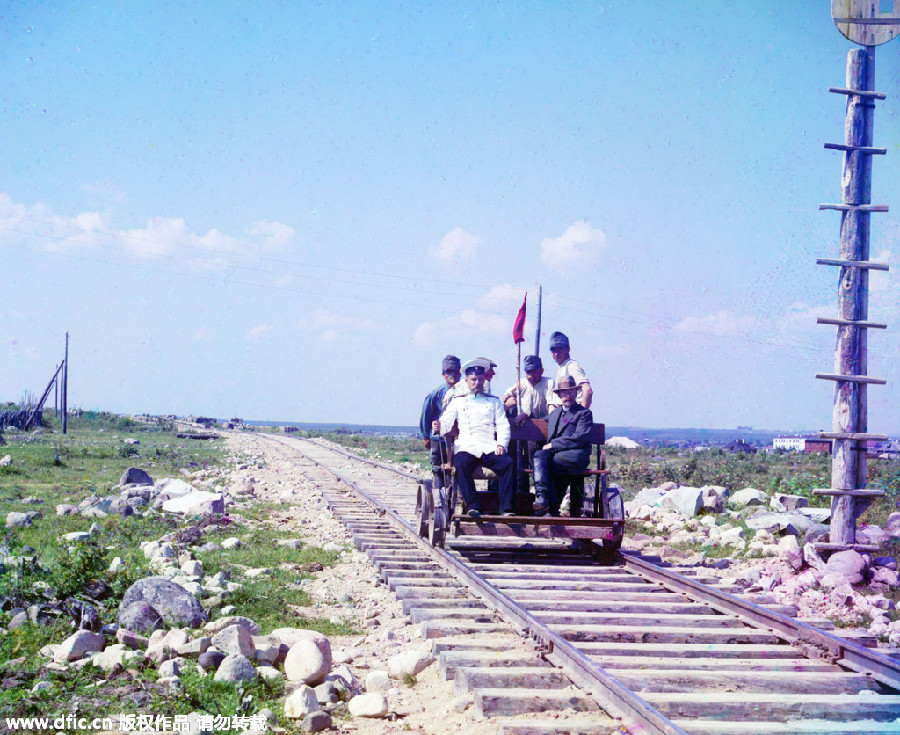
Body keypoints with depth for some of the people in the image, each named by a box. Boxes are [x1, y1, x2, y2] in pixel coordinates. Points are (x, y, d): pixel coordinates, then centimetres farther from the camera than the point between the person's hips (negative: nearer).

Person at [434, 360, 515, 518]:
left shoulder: (494, 401, 24)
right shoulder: (458, 402, 22)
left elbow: (503, 426, 14)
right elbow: (447, 423, 12)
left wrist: (501, 444, -5)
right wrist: (439, 427, -13)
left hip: (490, 448, 1)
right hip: (466, 447, -1)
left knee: (507, 463, -30)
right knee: (461, 465, -35)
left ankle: (506, 508, -31)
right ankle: (472, 506, -37)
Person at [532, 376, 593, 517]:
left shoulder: (584, 413, 8)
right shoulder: (555, 413, 28)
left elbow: (580, 438, -7)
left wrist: (553, 445, -11)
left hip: (575, 456, -5)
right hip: (554, 454, 5)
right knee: (539, 455, -30)